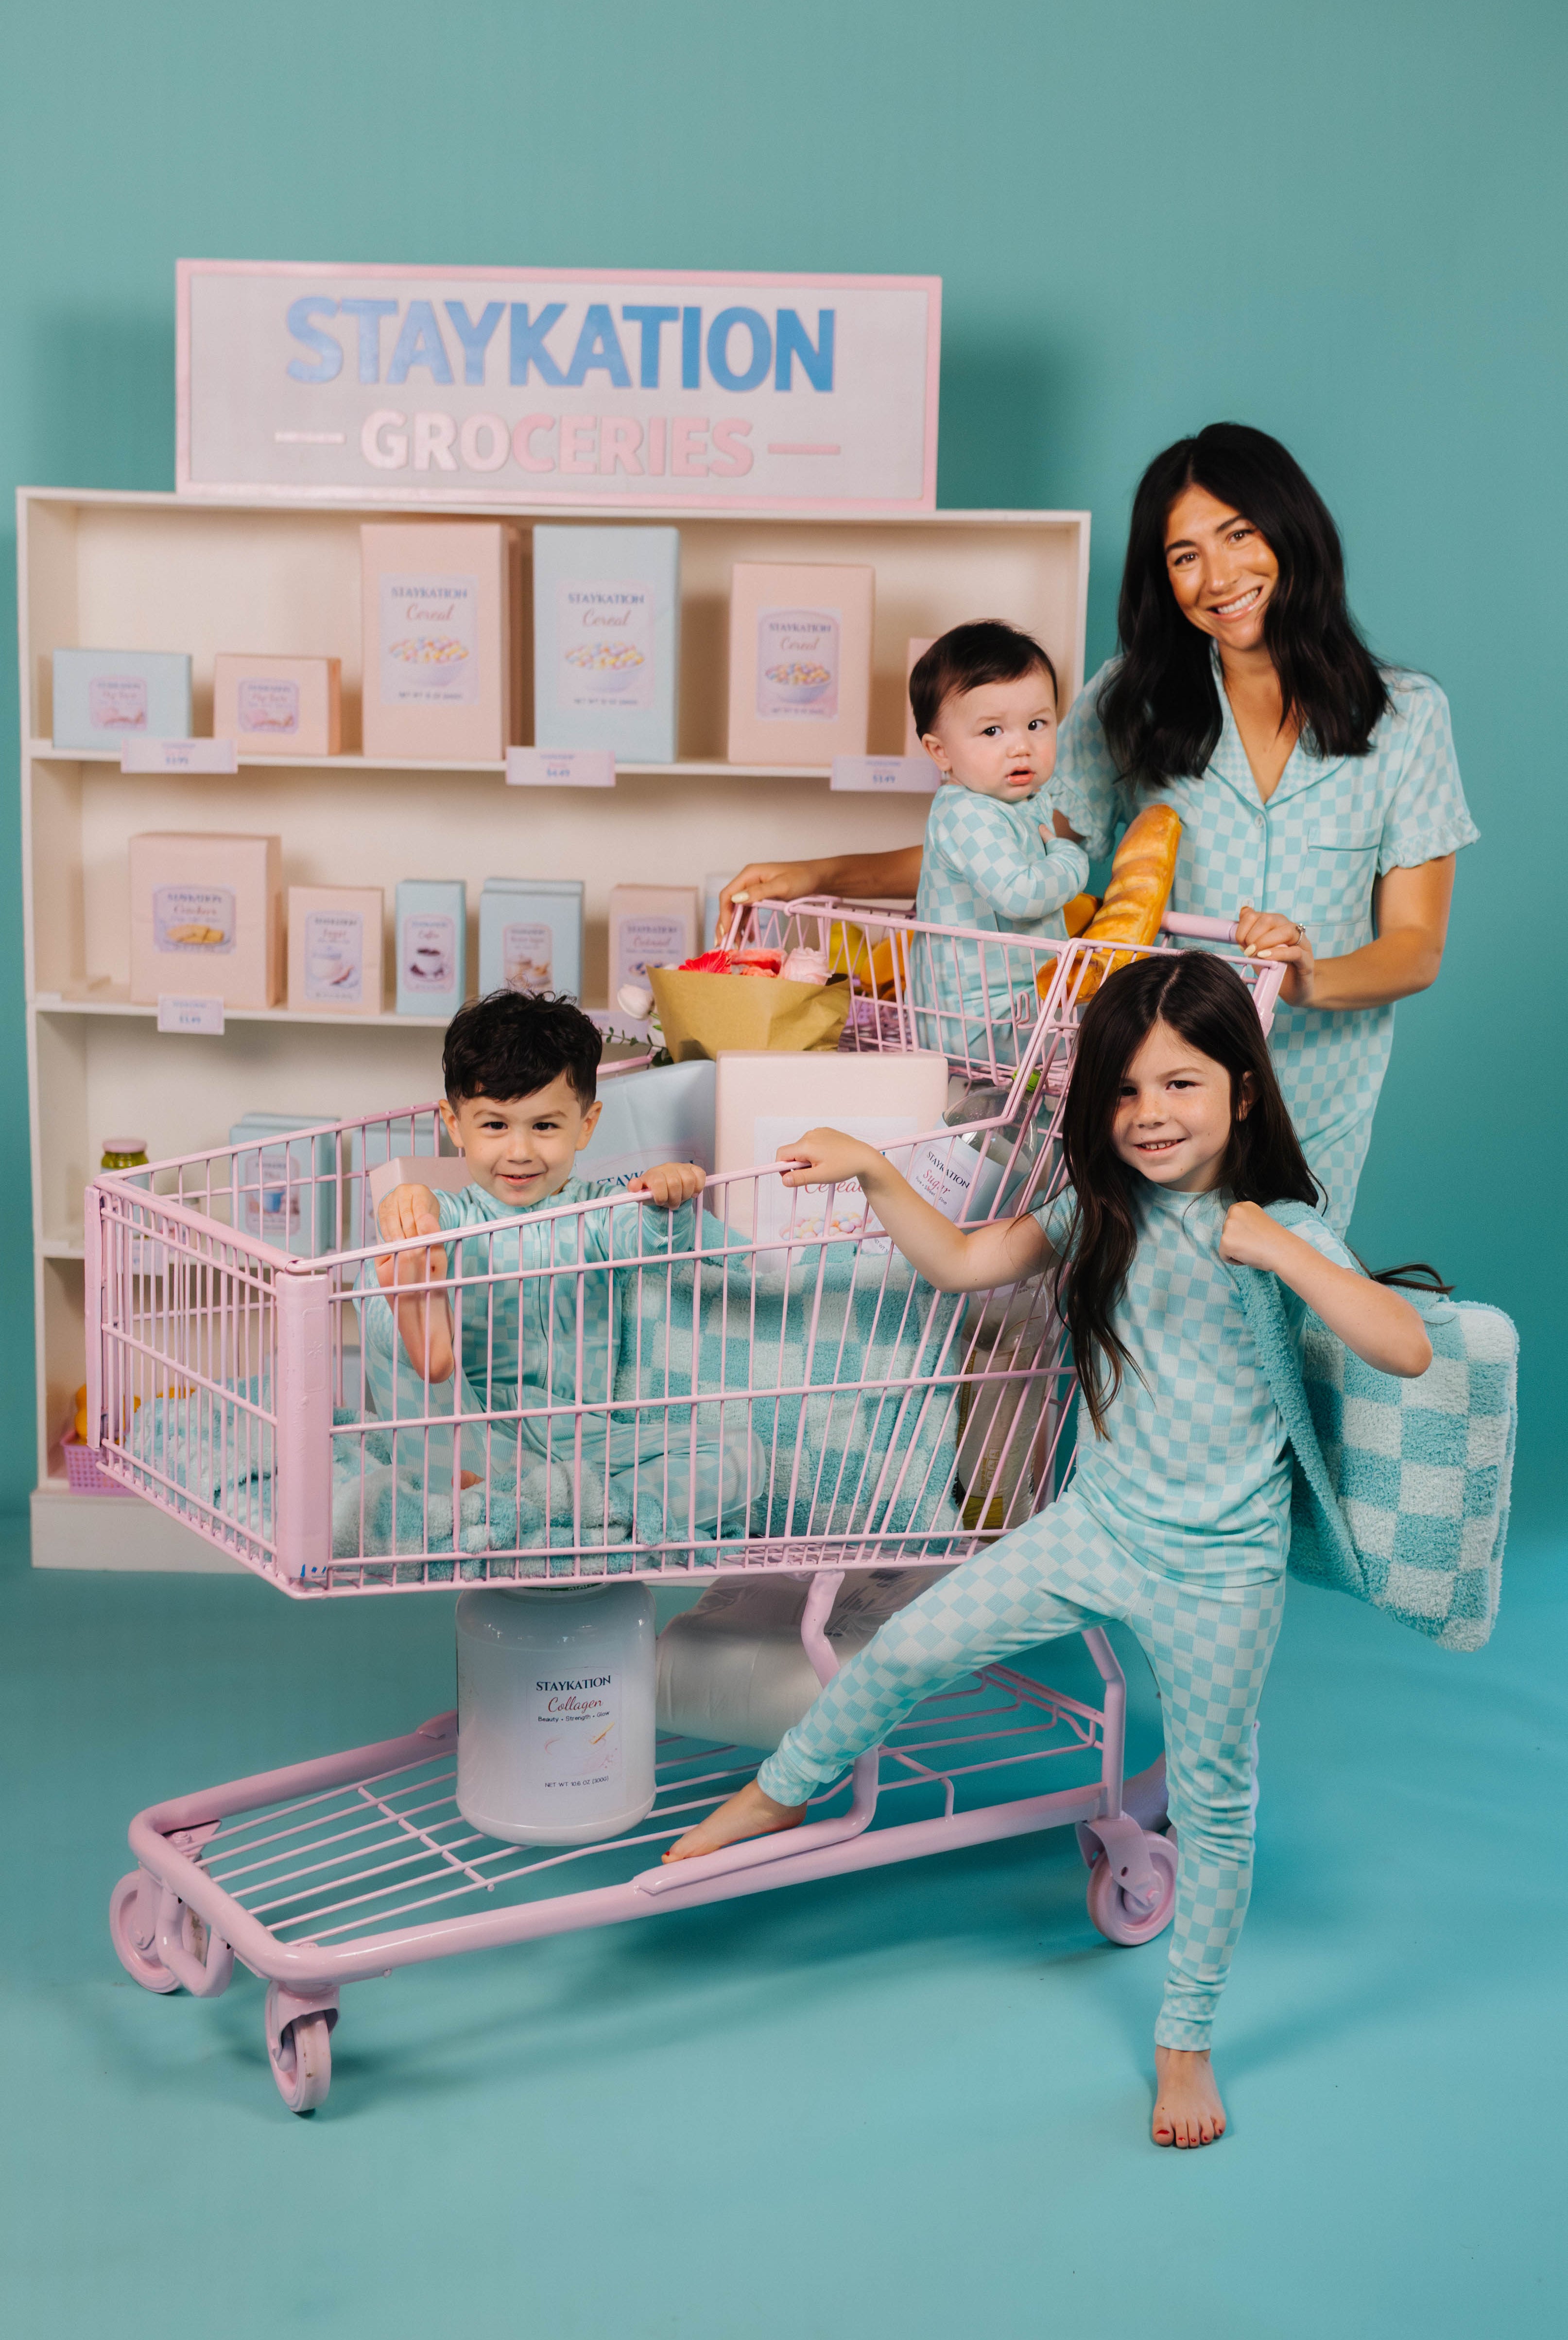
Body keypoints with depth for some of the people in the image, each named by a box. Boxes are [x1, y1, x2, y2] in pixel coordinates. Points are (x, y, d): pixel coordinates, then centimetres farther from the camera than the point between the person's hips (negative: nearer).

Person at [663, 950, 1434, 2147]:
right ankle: (780, 1793, 26)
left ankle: (1187, 2037, 26)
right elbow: (963, 1261, 2)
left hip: (1223, 1567, -3)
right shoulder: (1100, 1215, 2)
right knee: (906, 1651, -1)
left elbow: (1408, 1349, -21)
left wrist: (1284, 1255, -28)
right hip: (1096, 1523, 3)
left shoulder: (1285, 1230, -11)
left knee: (1213, 1802, 8)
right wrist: (874, 1172, -9)